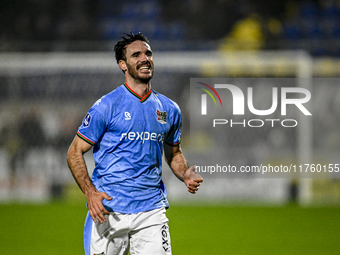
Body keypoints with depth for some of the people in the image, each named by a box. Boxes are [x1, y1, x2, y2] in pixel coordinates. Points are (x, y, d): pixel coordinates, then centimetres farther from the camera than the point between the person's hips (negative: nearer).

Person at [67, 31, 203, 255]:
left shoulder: (169, 109, 11)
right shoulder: (107, 106, -4)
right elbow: (75, 152, -2)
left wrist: (186, 175, 3)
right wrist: (91, 192, -16)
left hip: (152, 210, 3)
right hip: (109, 210, -3)